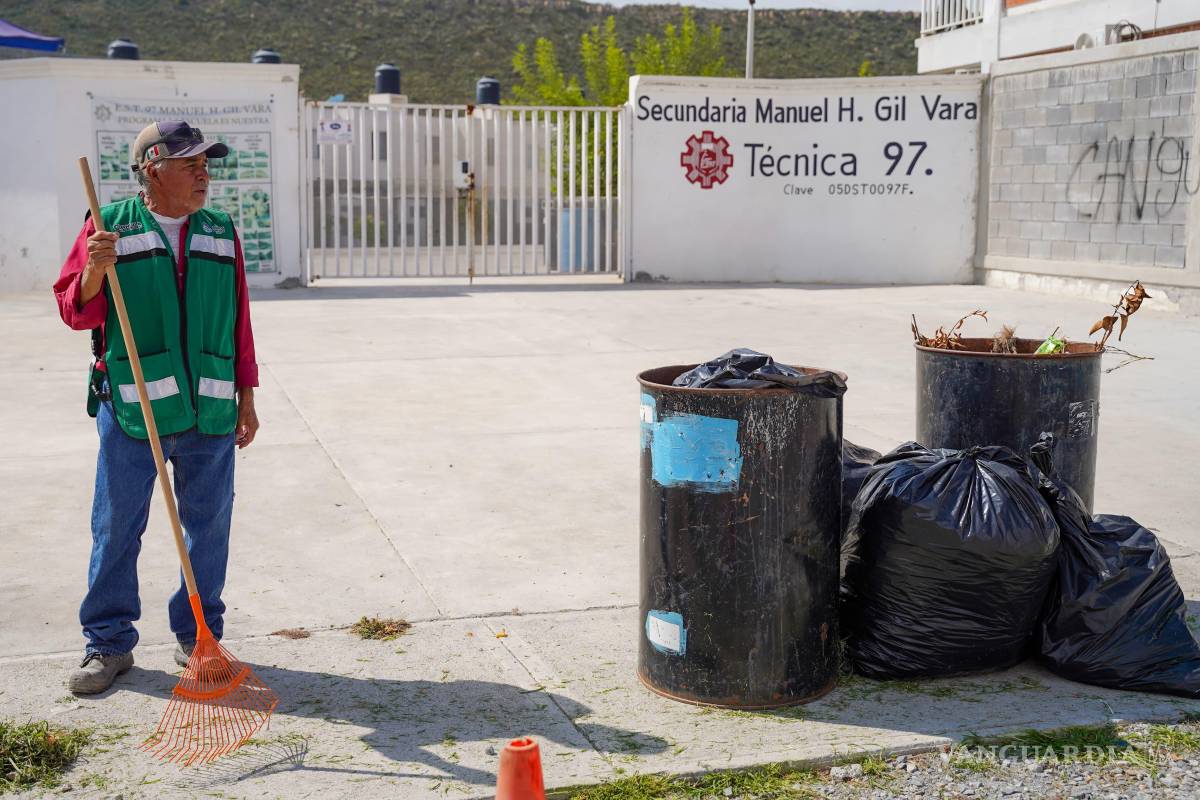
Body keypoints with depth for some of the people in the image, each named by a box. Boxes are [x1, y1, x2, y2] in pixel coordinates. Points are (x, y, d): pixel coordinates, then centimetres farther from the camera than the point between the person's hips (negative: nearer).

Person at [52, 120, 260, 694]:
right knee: (115, 529, 4)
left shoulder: (221, 233, 11)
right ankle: (108, 643, 16)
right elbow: (75, 312, 0)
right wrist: (94, 271, -20)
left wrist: (246, 398, 12)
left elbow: (240, 322, 14)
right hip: (130, 410, -3)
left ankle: (197, 636, 22)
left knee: (208, 527, 8)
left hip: (210, 412, 3)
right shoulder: (109, 227, 1)